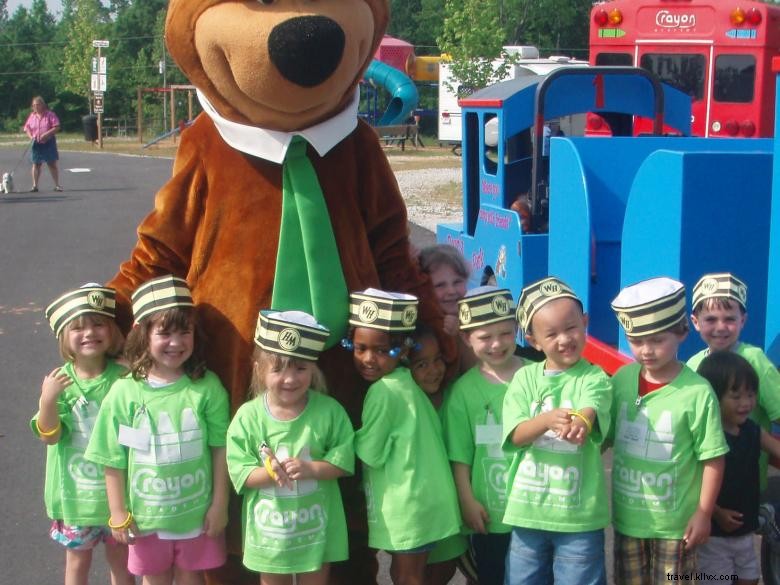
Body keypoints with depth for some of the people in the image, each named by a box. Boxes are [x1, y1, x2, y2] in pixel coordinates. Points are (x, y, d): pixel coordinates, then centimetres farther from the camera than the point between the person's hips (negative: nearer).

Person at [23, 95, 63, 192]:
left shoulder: (50, 115, -4)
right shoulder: (32, 116, 8)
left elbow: (56, 127, -10)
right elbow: (27, 128, 13)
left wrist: (46, 134, -21)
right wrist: (30, 136, -6)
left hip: (48, 142, -3)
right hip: (36, 143, 3)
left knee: (52, 164, -1)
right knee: (36, 164, 5)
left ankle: (57, 185, 4)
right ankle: (35, 185, 9)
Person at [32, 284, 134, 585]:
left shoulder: (123, 377, -11)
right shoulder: (58, 382, -11)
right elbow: (50, 436, -13)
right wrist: (48, 401, -29)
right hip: (75, 491, 0)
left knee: (121, 560, 16)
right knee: (78, 560, 17)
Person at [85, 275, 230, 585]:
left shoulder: (207, 387, -12)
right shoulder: (124, 391, -10)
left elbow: (220, 449, -6)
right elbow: (114, 460, -5)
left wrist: (219, 504, -4)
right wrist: (118, 513, -3)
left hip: (197, 512, -1)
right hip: (147, 515, 1)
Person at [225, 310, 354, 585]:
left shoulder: (329, 410, -12)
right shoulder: (248, 416, -13)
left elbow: (343, 459, -10)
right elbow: (239, 472, -12)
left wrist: (310, 468, -27)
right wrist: (270, 472, -30)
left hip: (316, 524, 0)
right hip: (269, 526, 0)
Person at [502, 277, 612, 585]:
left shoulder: (594, 378, -5)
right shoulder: (524, 378, 2)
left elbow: (590, 412, -25)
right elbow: (515, 434, -9)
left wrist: (580, 423, -50)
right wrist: (549, 419, -30)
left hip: (580, 514, -3)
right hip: (527, 511, 3)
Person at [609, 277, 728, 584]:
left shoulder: (697, 392, -18)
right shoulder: (621, 380, -4)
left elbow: (713, 458, -12)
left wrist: (703, 513, -9)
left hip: (674, 521, -4)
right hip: (627, 516, 4)